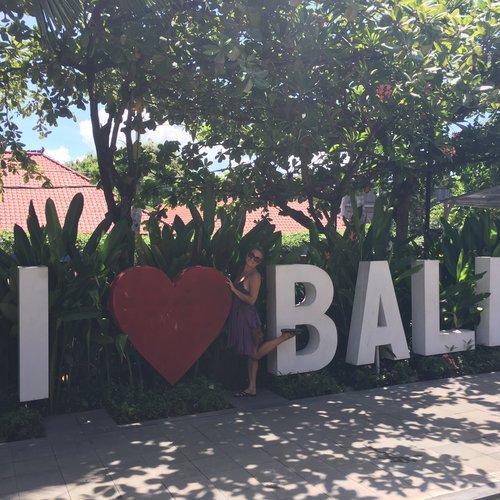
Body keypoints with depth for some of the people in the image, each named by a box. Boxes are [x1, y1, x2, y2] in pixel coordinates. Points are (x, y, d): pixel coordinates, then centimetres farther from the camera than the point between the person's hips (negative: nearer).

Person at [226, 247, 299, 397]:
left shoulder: (255, 275, -14)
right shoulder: (243, 272, 11)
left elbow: (251, 299, -19)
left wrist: (234, 289, -20)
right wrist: (229, 285, 6)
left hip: (248, 317, -8)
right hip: (240, 316, 8)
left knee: (254, 354, 1)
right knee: (251, 354, 12)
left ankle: (285, 336, 7)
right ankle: (252, 388, 19)